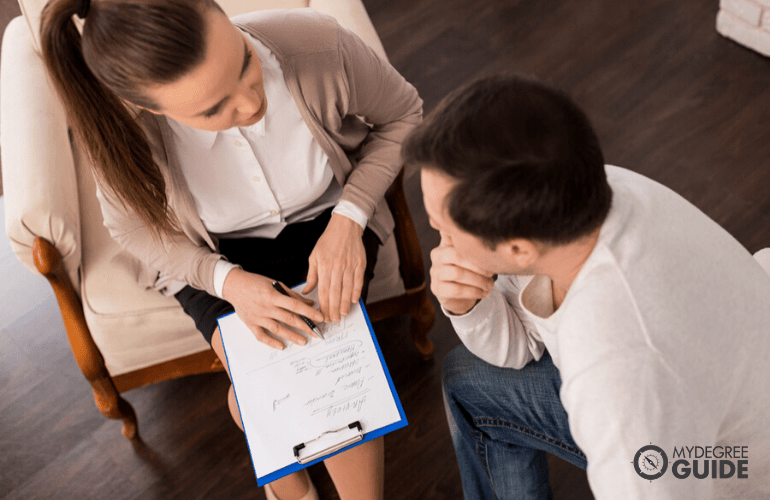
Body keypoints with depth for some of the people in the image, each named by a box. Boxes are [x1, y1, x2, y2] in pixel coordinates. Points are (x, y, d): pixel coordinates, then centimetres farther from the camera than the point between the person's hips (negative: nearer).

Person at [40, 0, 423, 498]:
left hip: (322, 220, 1)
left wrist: (348, 219, -23)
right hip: (217, 253, 0)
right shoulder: (126, 128, -29)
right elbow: (136, 227, -8)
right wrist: (228, 282, -26)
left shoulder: (319, 46, -31)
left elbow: (403, 113, -10)